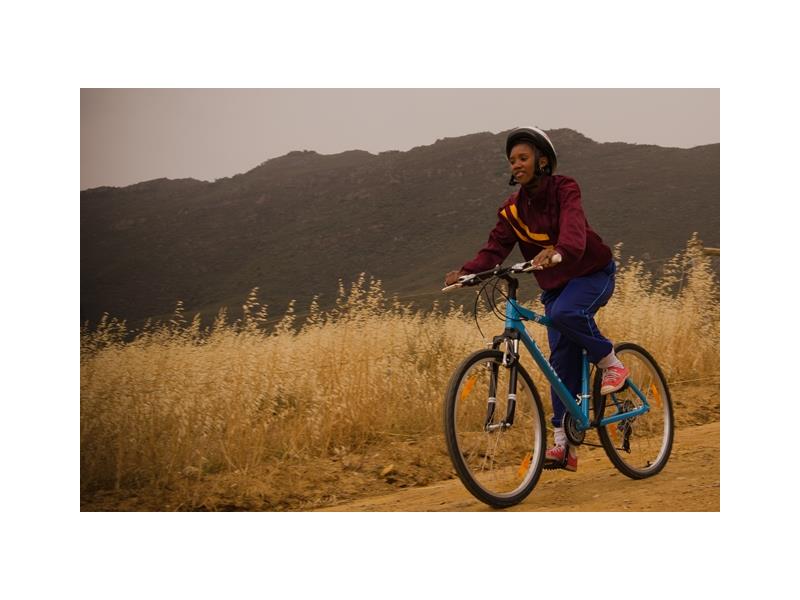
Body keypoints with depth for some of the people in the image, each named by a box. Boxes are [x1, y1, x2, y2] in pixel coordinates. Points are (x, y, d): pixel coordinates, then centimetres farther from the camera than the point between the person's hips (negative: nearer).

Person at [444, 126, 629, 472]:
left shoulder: (564, 190, -15)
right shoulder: (513, 209, -1)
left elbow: (573, 226, -35)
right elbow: (496, 246, -10)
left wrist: (558, 251, -57)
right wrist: (467, 272, -29)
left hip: (593, 273, -5)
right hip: (555, 285, 5)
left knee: (565, 312, -35)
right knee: (561, 359, -3)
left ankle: (611, 363, -12)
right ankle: (563, 443, -1)